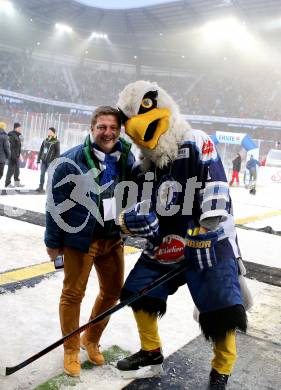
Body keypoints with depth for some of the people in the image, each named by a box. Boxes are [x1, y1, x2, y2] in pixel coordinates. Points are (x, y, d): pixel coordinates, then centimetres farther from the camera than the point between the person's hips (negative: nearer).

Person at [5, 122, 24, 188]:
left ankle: (17, 182, 21)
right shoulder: (12, 136, -15)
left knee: (17, 169, 14)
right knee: (11, 169, -4)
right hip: (12, 156, -10)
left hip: (16, 156, 10)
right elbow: (11, 147, -20)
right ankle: (7, 183, 4)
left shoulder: (17, 135, 14)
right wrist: (14, 156, -24)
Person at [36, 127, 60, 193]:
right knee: (42, 174, 5)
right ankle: (41, 187, 14)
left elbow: (57, 153, -7)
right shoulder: (45, 140, 12)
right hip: (43, 160, 5)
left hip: (51, 161, -5)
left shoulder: (56, 142, -3)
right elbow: (41, 150, 16)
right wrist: (38, 159, 13)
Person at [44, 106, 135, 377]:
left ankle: (91, 340, 38)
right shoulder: (71, 161, -15)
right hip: (80, 238, -5)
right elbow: (56, 203, -10)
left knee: (113, 291, 15)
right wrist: (53, 242, -5)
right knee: (73, 294, 6)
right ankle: (71, 350, 29)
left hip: (113, 238, 5)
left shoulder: (127, 158, -1)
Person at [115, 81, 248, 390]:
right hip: (165, 245, 7)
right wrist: (133, 219, -14)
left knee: (222, 310, -10)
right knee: (137, 291, 10)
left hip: (208, 243, -6)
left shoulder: (198, 144, -13)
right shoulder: (145, 165, 8)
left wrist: (201, 237, -27)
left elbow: (215, 195, -21)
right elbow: (143, 206, 8)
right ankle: (151, 352, 33)